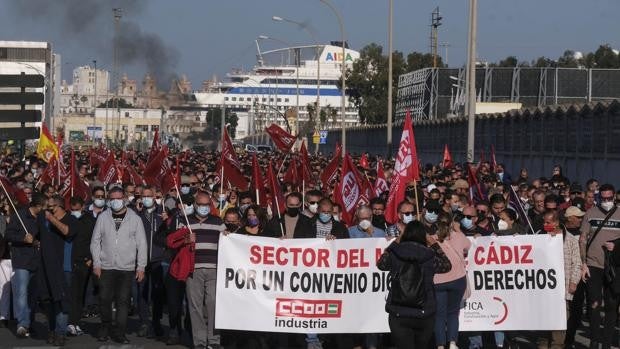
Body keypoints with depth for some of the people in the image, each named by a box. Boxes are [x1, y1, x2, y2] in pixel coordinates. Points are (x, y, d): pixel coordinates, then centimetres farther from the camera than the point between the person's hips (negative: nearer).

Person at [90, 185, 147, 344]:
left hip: (127, 268, -1)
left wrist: (141, 267, -2)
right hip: (106, 267, 1)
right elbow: (95, 241, 7)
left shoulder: (134, 219, 3)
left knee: (123, 301, -2)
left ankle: (119, 333, 3)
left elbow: (141, 244, 3)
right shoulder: (103, 217, 5)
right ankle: (105, 328, 21)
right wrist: (96, 263, -1)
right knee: (105, 299, 2)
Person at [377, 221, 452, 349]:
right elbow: (447, 266, 15)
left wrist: (395, 243, 22)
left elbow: (380, 264, 18)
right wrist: (435, 245, 22)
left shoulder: (394, 253, -4)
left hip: (398, 314, 0)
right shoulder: (429, 256, -5)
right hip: (425, 313, 0)